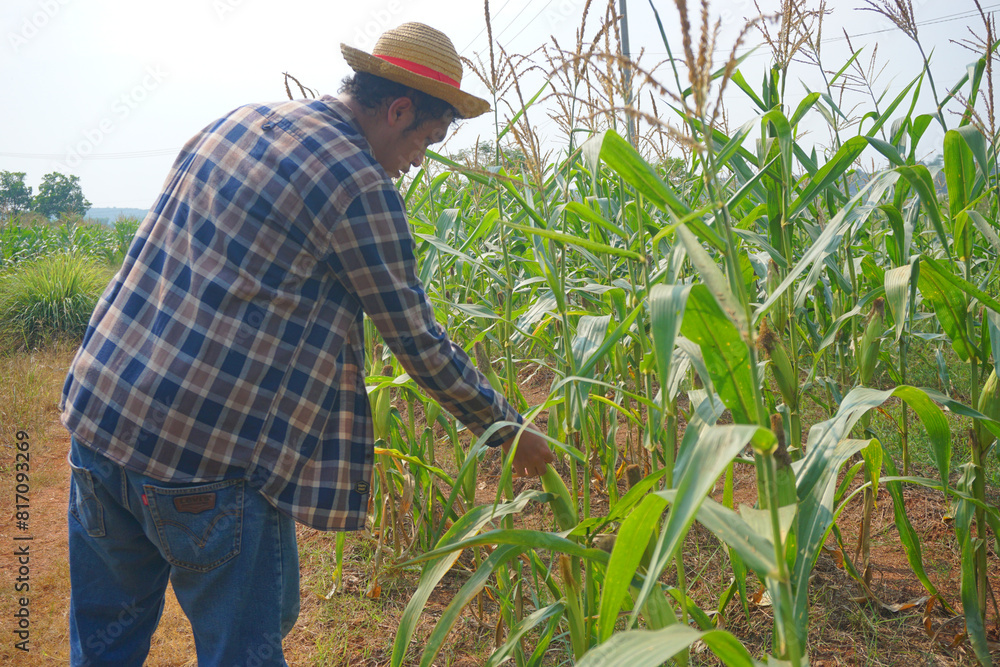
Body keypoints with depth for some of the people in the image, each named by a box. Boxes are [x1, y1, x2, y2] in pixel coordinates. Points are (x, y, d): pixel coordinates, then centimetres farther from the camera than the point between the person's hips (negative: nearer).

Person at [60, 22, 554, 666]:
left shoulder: (230, 124, 12)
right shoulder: (362, 188, -12)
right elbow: (419, 343, -7)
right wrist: (511, 431, 6)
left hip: (98, 411, 8)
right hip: (207, 453, -8)